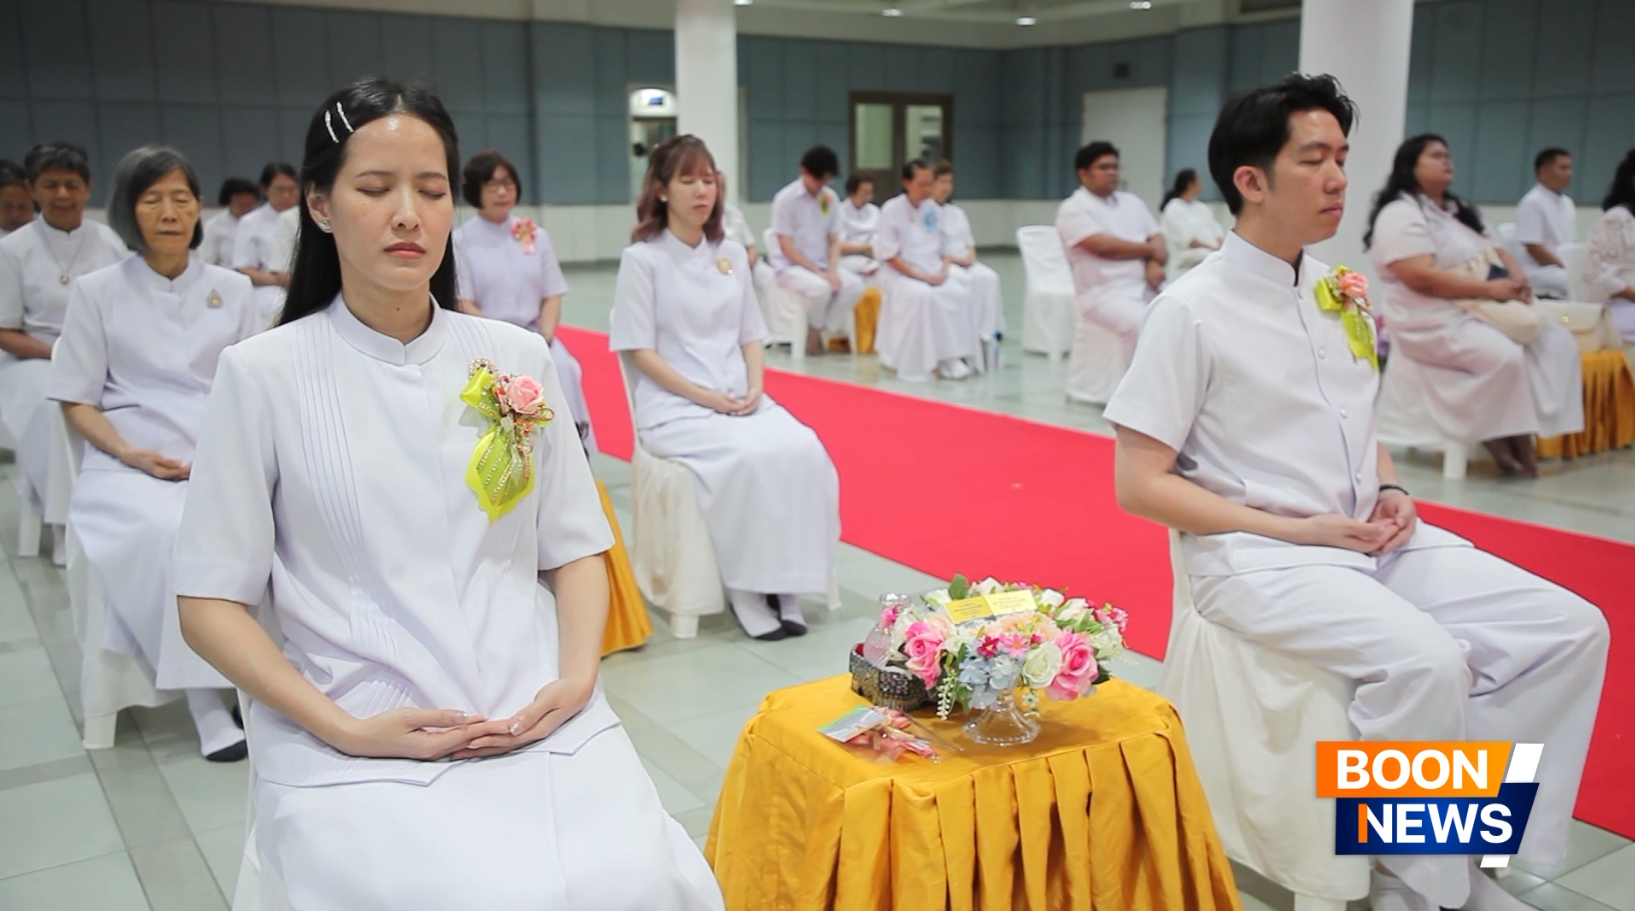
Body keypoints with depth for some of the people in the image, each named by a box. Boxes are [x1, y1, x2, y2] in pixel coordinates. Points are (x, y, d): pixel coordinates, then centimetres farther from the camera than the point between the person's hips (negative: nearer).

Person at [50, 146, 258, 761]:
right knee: (172, 532, -34)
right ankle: (204, 702, -26)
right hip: (129, 462, -1)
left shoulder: (233, 289, 14)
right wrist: (131, 454, -11)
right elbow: (77, 401, 8)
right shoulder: (98, 291, 9)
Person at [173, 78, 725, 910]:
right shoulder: (264, 373, 0)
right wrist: (345, 729, -11)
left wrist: (576, 679, -5)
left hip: (538, 717, 3)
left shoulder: (518, 359, 7)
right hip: (359, 742, -2)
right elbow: (211, 603, 1)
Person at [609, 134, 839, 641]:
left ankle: (785, 585, -15)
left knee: (804, 450, -24)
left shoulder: (731, 255, 13)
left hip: (740, 401, 5)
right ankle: (745, 590, -16)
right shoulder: (642, 259, -3)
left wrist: (754, 387, -4)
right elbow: (640, 351, -7)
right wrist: (705, 396, -15)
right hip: (674, 407, -5)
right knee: (750, 457, -33)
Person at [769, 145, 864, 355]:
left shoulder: (831, 198, 3)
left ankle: (827, 332, -6)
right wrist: (819, 272, -19)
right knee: (820, 288, -34)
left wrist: (832, 271, -13)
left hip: (822, 266, 5)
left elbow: (834, 241, 7)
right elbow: (787, 247, -13)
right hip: (790, 267, -5)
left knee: (855, 285, -22)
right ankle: (813, 332, -5)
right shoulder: (785, 199, -12)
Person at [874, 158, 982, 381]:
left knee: (960, 294, -24)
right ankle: (916, 362, -25)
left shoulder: (934, 209, 8)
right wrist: (919, 275, -18)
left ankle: (951, 356, -19)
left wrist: (942, 271, -6)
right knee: (924, 296, -36)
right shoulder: (891, 210, -8)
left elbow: (946, 247, 14)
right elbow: (888, 254, -12)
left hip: (934, 275, 5)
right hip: (901, 275, -5)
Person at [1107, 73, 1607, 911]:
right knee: (1426, 662, -30)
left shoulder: (1338, 291, 10)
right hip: (1256, 555, -7)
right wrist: (1297, 530, -15)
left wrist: (1391, 492, 0)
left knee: (1569, 629, -5)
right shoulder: (1193, 310, -12)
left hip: (1370, 540, 8)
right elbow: (1139, 484, -13)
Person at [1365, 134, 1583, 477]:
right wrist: (1490, 289, -20)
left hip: (1481, 313, 9)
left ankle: (1522, 437, -13)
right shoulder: (1400, 214, -10)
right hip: (1433, 322, -9)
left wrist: (1517, 277, -4)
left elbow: (1497, 252, 21)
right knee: (1505, 356, -31)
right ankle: (1503, 440, -12)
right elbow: (1422, 277, -21)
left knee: (1558, 342, -7)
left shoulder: (1461, 211, 21)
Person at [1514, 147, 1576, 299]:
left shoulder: (1567, 202, 16)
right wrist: (1567, 267, -15)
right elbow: (1534, 248, -14)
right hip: (1541, 271, -8)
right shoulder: (1532, 202, -8)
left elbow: (1573, 244, 17)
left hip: (1569, 268, 8)